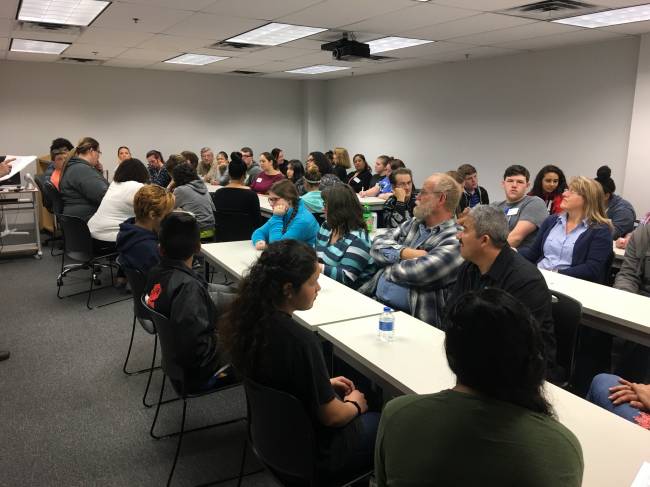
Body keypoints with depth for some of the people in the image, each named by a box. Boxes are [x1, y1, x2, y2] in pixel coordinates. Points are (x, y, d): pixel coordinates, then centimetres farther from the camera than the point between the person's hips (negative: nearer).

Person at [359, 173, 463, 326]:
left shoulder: (455, 240, -10)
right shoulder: (413, 223, 13)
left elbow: (415, 273, -21)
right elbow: (377, 245, 6)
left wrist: (388, 267, -2)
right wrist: (404, 253, -11)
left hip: (407, 315, -6)